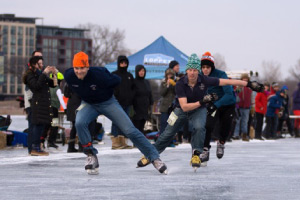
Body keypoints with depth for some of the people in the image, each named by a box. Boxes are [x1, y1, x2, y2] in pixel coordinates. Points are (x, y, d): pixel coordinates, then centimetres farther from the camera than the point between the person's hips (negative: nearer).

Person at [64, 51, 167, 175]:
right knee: (79, 123, -29)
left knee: (130, 130, -8)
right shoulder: (69, 76, -20)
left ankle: (154, 158, 0)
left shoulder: (98, 74, -31)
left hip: (108, 103, -3)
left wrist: (103, 92, -5)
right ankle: (91, 155, -10)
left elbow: (116, 81, -13)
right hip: (88, 104, 3)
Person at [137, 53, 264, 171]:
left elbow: (228, 82, -24)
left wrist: (249, 84, -27)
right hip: (181, 110, 0)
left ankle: (196, 154, -16)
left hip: (199, 110, 0)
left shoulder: (204, 81, -26)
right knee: (168, 134, 2)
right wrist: (201, 102, -43)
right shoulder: (180, 84, -27)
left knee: (199, 127, -30)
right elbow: (184, 107, -32)